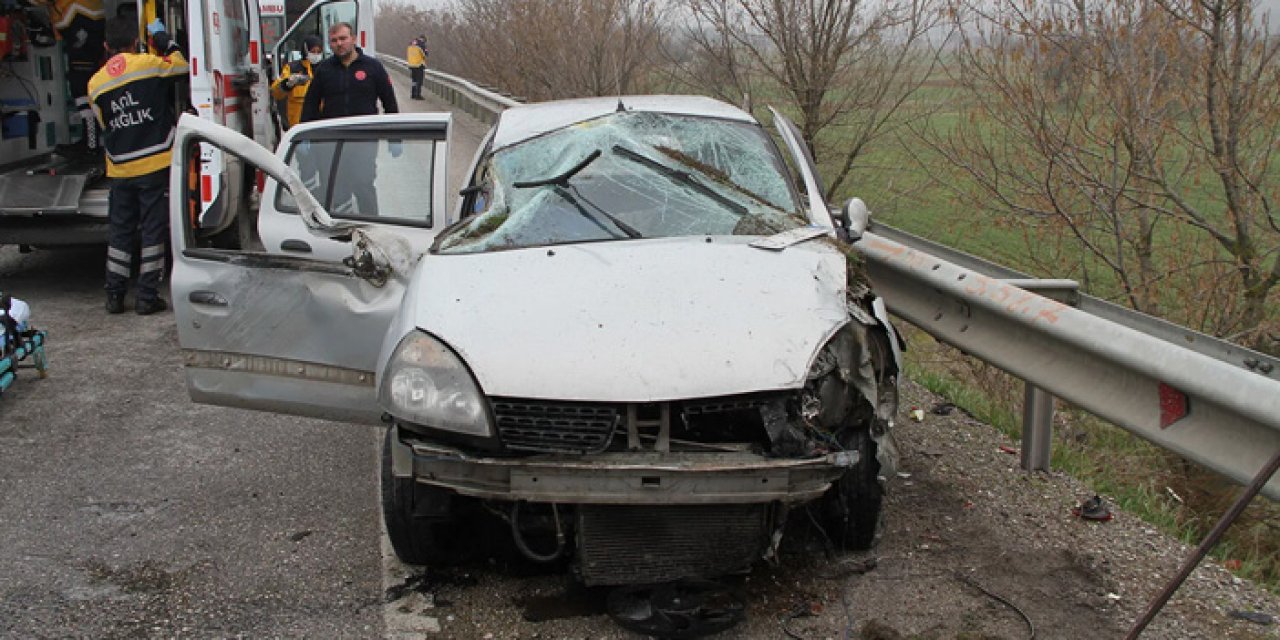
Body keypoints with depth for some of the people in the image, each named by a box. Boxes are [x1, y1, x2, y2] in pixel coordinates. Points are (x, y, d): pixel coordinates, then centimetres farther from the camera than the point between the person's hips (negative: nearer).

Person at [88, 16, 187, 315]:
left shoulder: (95, 83, 5)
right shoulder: (148, 64, -7)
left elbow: (103, 123, 13)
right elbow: (182, 65, 8)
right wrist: (162, 37, 19)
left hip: (120, 169, 4)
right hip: (156, 165, -3)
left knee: (119, 231, 13)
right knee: (153, 231, 2)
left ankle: (114, 296, 16)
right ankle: (147, 296, 3)